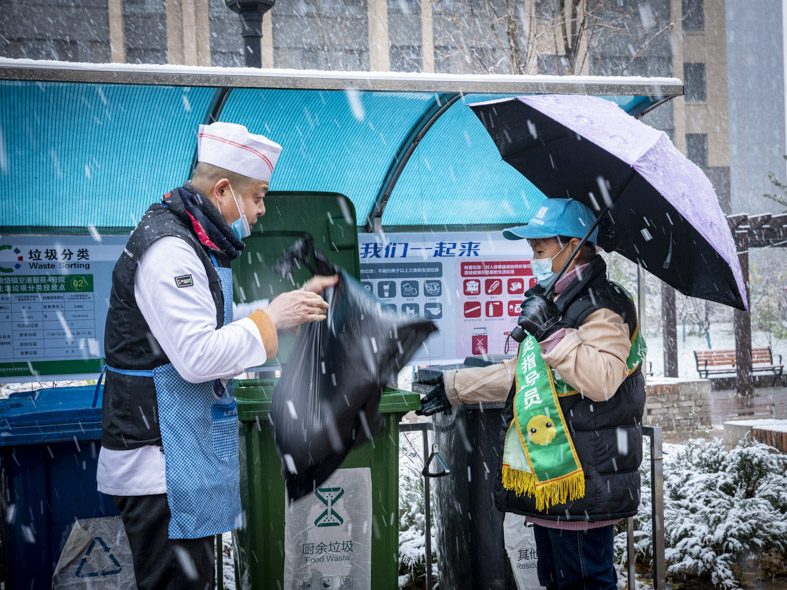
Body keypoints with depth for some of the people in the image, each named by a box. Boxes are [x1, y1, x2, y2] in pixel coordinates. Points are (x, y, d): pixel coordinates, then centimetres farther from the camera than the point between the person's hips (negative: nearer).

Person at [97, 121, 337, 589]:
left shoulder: (191, 242, 15)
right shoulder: (168, 250, -19)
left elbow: (216, 325, 27)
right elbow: (198, 356, -26)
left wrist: (294, 301, 20)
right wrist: (272, 317, -15)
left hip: (189, 455, 11)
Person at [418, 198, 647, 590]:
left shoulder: (601, 307, -13)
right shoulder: (556, 303, 20)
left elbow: (602, 380, -29)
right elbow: (521, 374, 27)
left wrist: (553, 333, -30)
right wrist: (453, 387, 25)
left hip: (580, 484, -11)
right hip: (549, 484, 11)